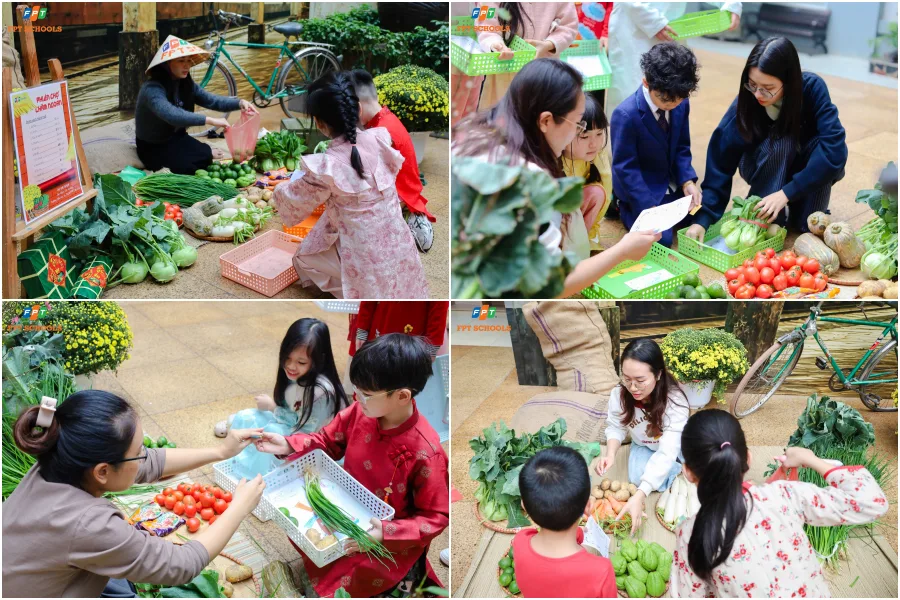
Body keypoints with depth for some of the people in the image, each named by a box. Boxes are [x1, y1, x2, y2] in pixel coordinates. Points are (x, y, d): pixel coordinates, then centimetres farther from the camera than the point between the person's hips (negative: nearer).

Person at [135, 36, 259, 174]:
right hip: (153, 148, -6)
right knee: (190, 167, -26)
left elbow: (211, 100, -7)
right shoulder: (153, 89, -29)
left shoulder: (186, 84, -4)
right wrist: (209, 120, -51)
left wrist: (239, 103, -26)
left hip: (175, 139, 6)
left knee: (206, 157, -18)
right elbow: (171, 115, -45)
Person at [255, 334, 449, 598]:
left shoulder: (425, 452, -31)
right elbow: (329, 442, 5)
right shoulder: (360, 411, -14)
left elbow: (436, 517, -22)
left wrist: (386, 534, -34)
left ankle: (399, 573, 10)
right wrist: (288, 445, -11)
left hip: (391, 536, -6)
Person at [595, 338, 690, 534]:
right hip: (645, 445, 2)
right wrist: (610, 454, -37)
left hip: (677, 445, -2)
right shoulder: (619, 394, -30)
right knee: (637, 477, -24)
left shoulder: (674, 401, -40)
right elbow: (616, 427, -13)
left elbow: (667, 453, -46)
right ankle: (683, 472, 0)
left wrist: (639, 497, -56)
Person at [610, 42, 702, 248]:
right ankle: (623, 206, 10)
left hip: (672, 183, 6)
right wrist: (649, 206, -27)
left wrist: (687, 182, -14)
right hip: (641, 187, -6)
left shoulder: (681, 103, -8)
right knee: (661, 237, -17)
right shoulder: (626, 115, -26)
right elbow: (625, 168, -22)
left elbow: (682, 148, 3)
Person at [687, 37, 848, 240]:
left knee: (825, 147, -33)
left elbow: (835, 145, -36)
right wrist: (703, 218, -38)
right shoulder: (746, 100, -26)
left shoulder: (813, 87, -28)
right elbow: (721, 161, -28)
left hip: (809, 168, 1)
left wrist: (786, 193, -43)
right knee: (779, 143, -33)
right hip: (764, 167, -1)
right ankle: (768, 221, -22)